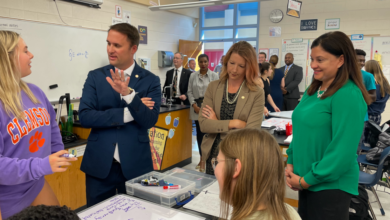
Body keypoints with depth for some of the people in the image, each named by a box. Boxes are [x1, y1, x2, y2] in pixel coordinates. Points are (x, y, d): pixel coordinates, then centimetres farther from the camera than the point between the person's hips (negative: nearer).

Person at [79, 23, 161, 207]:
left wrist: (128, 94, -26)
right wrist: (128, 113, -15)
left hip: (135, 165, 0)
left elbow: (149, 120, -12)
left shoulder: (150, 80, -2)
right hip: (99, 165, 1)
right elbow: (84, 117, -9)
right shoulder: (95, 76, 2)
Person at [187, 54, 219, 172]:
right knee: (199, 133, 7)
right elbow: (190, 92, 8)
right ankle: (202, 158, 18)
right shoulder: (193, 75, 8)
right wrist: (194, 105, -5)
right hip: (197, 108, 3)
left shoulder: (214, 75, 1)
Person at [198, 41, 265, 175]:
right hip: (213, 155, 3)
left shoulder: (257, 93, -9)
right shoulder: (213, 87, -1)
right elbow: (203, 124, -9)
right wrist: (234, 123, -18)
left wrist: (217, 124, -12)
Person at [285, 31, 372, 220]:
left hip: (330, 185, -7)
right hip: (306, 181, 8)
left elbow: (342, 150, -21)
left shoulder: (348, 95, -18)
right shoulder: (313, 90, 6)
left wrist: (306, 180, -16)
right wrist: (290, 164, 2)